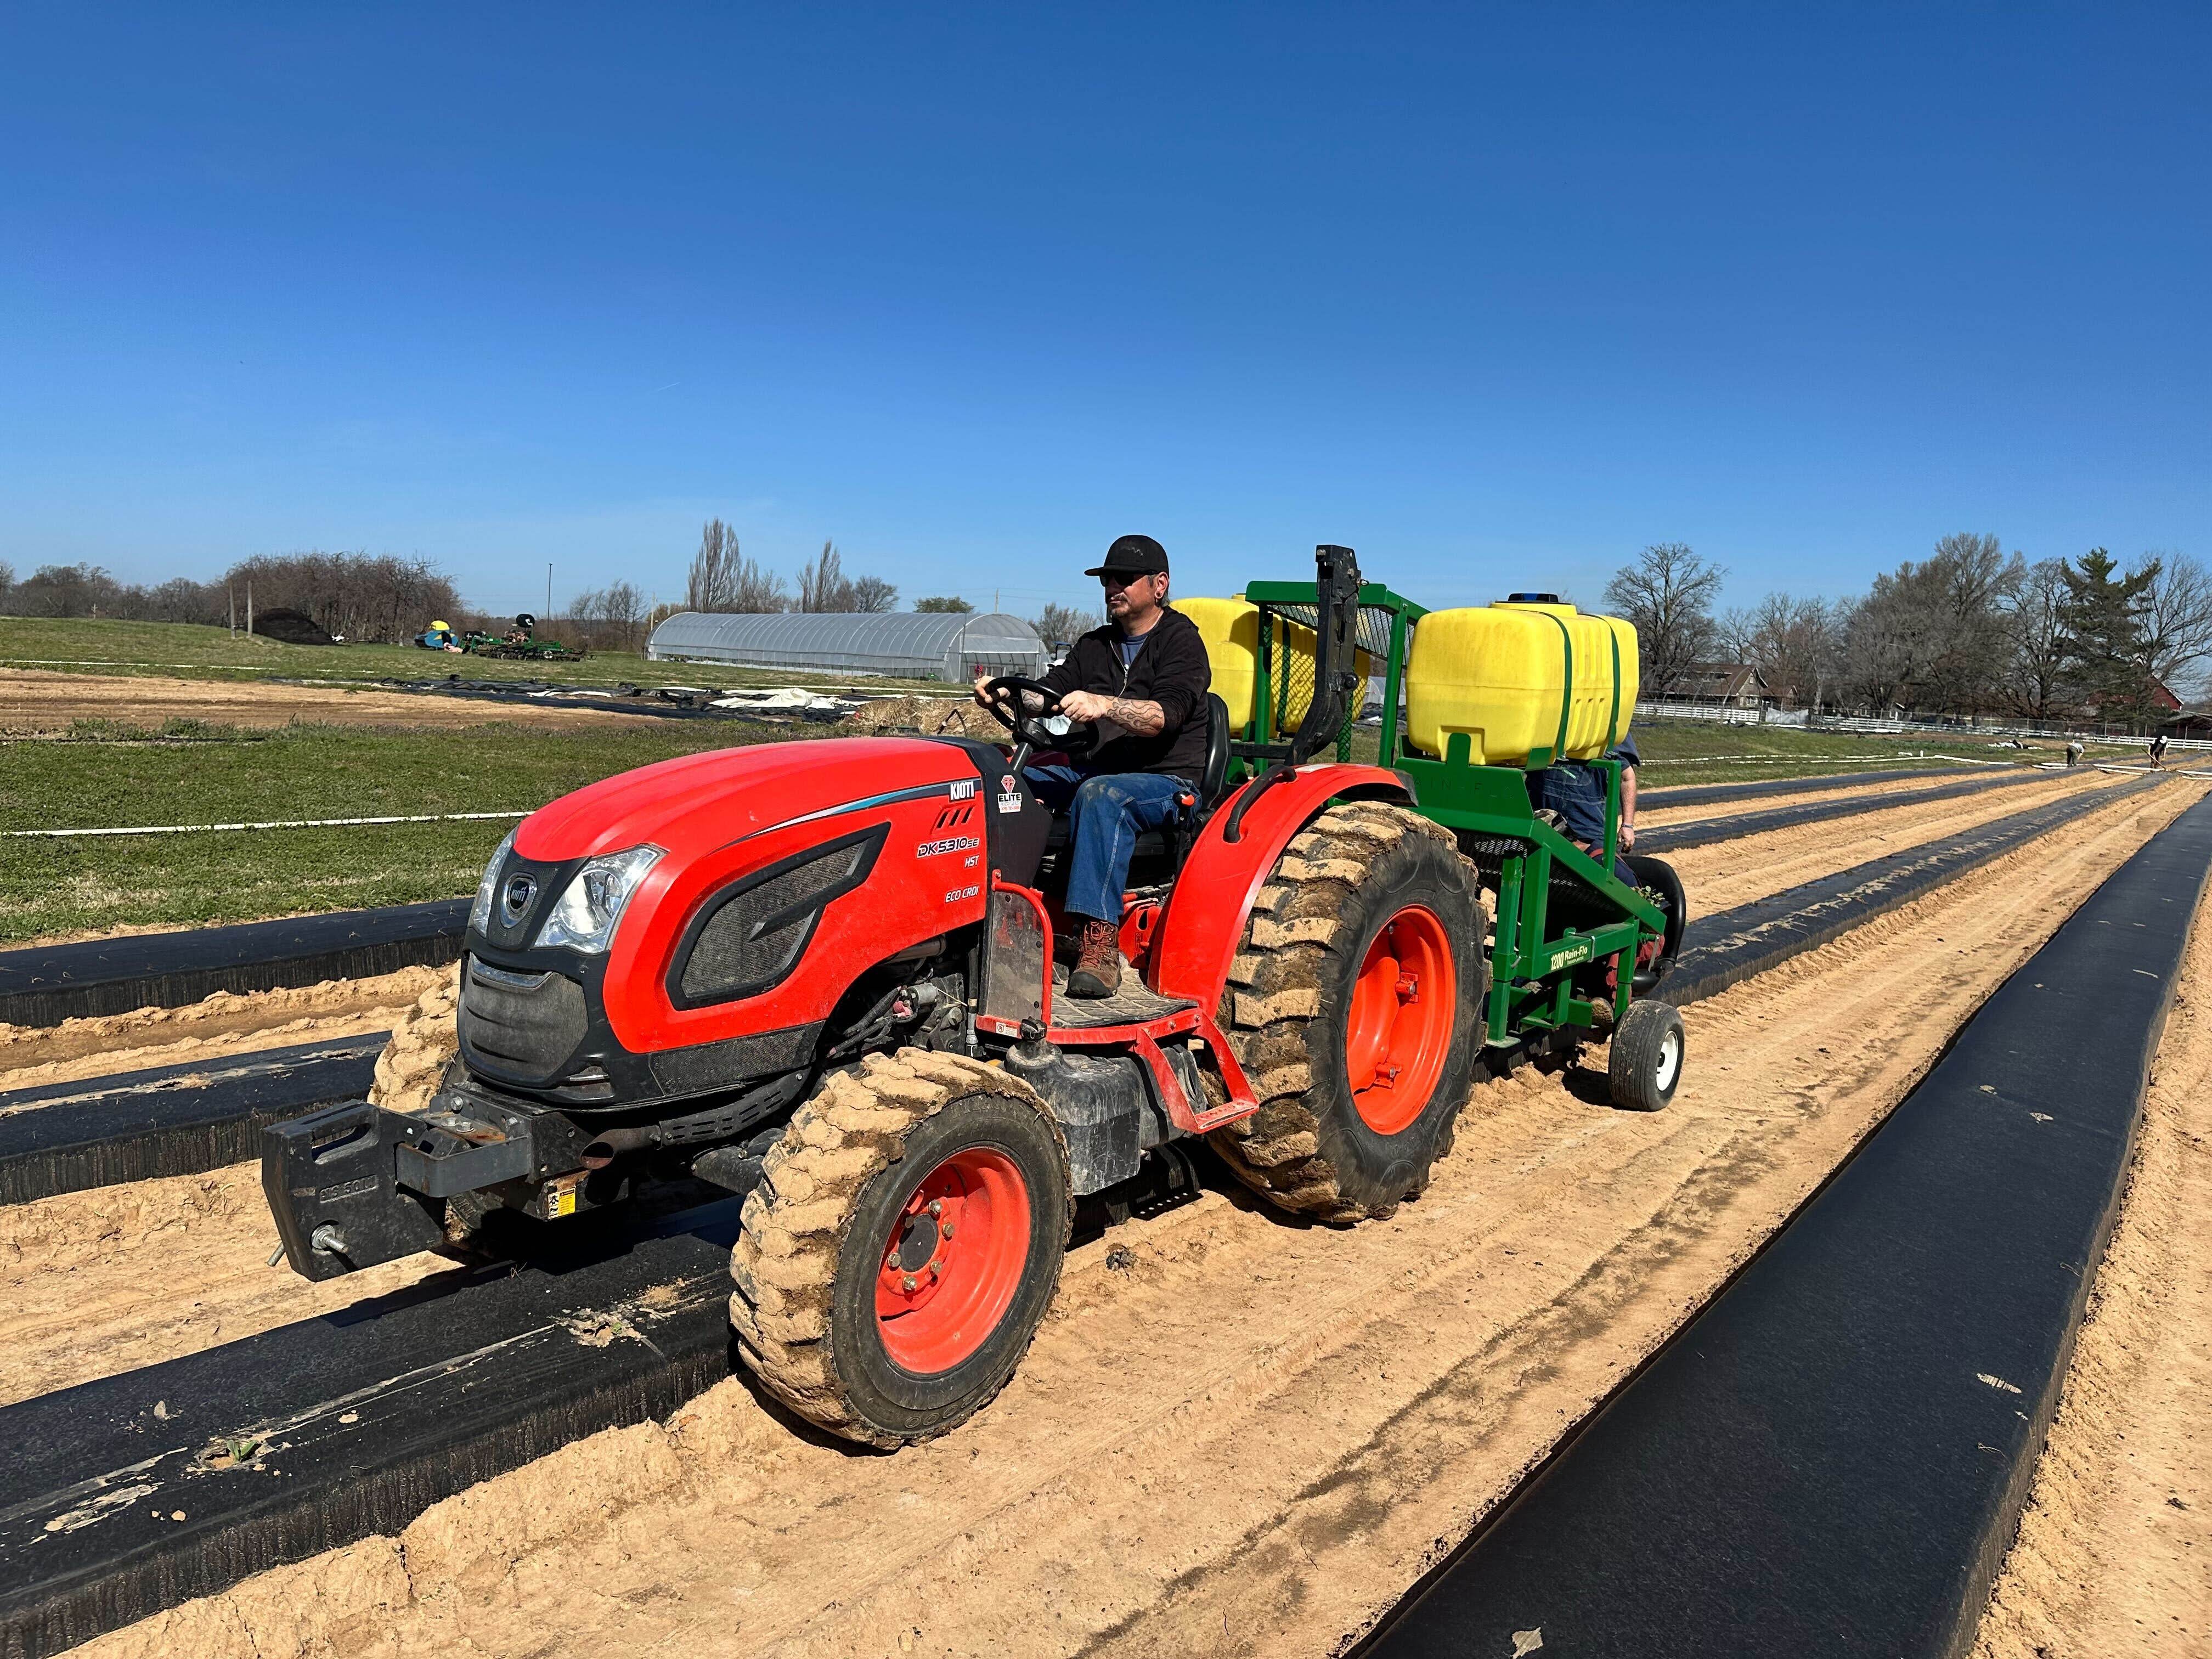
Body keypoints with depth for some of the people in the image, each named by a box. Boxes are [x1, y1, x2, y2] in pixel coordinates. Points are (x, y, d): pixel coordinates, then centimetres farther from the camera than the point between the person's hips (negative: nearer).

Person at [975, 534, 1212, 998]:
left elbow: (1165, 715, -20)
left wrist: (1104, 705, -38)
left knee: (1102, 795, -38)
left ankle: (1099, 942, -42)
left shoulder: (1182, 641, -2)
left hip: (1167, 781, -6)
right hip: (1093, 771, 7)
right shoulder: (1093, 646, 20)